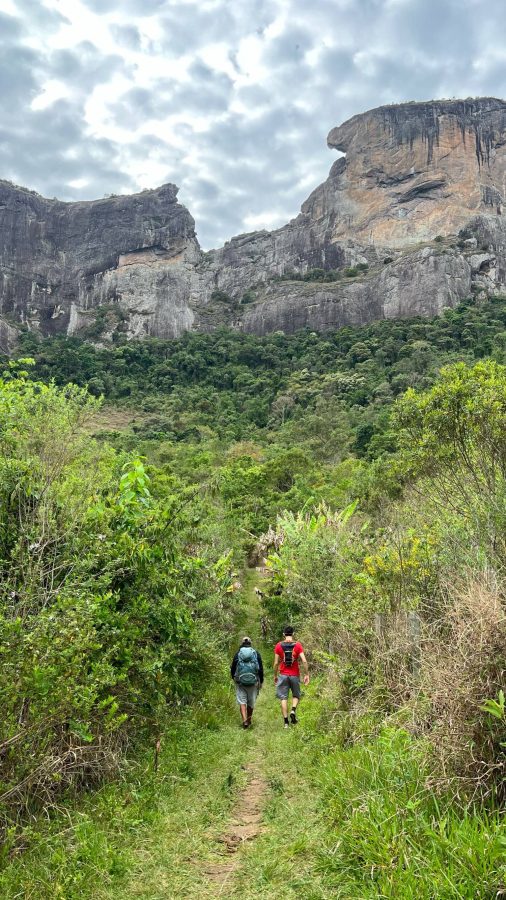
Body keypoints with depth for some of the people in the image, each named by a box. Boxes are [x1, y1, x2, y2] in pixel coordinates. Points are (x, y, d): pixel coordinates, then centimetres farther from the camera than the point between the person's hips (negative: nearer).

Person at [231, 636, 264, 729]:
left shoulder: (237, 653, 3)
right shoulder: (256, 653, 3)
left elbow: (232, 668, 6)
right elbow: (261, 668, 1)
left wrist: (234, 677, 25)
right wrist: (261, 681, 11)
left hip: (240, 682, -1)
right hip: (253, 682, 1)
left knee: (242, 701, 1)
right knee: (251, 702, 13)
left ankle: (244, 720, -15)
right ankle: (249, 721, 24)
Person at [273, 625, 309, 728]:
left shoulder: (279, 646, -3)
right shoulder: (298, 645, -4)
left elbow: (276, 663, -2)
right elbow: (304, 661, -11)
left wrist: (275, 675, 9)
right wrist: (306, 674, -3)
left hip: (283, 675, 0)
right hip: (295, 675, 0)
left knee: (283, 698, 6)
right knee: (296, 695, 19)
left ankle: (286, 721, 3)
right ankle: (293, 711, -7)